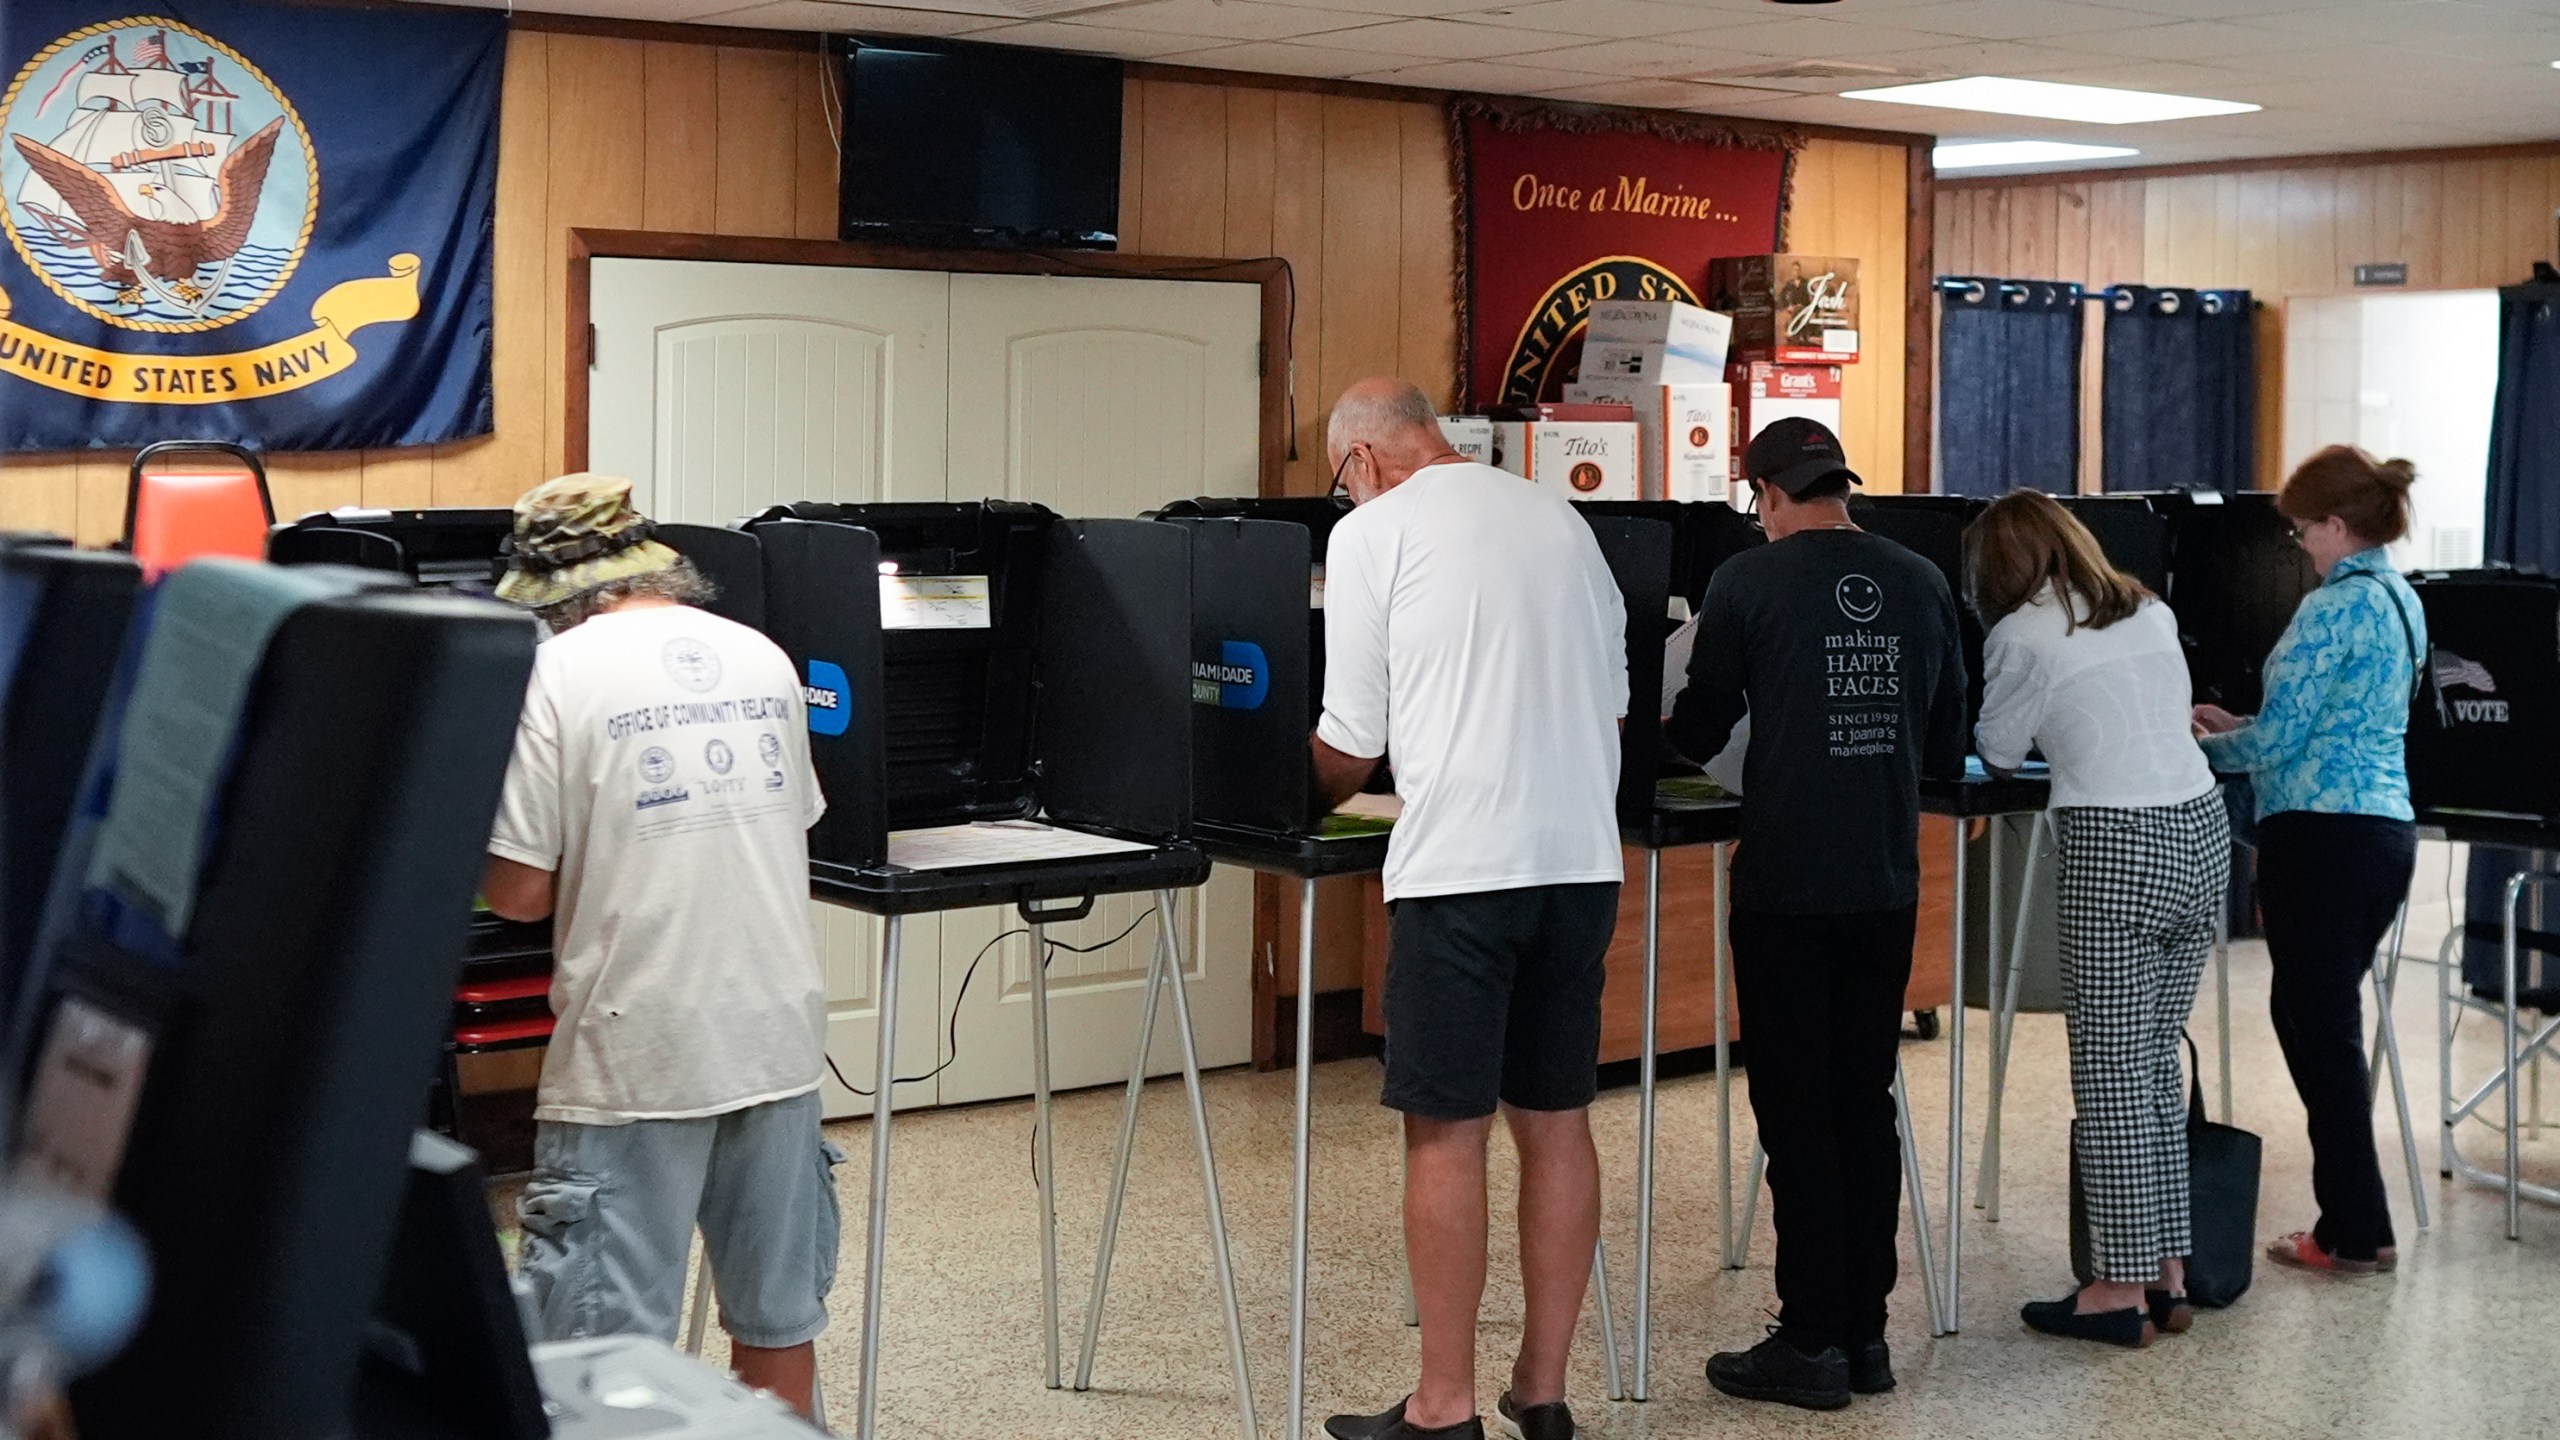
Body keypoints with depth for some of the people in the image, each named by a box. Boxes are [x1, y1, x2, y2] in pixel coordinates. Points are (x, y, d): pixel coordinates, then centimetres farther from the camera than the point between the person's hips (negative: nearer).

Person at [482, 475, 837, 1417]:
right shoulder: (762, 658, 7)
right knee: (779, 1318, 15)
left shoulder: (558, 672, -8)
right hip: (780, 1028, 6)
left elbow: (519, 894, -10)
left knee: (610, 1338, 2)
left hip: (640, 1051, -5)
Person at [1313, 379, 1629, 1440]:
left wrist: (1311, 801, 20)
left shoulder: (1374, 531, -2)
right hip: (1582, 858, 6)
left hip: (1461, 868, -6)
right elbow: (1614, 701, 17)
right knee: (1555, 1120, 11)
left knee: (1447, 1132, 1)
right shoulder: (1562, 519, 14)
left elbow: (1351, 745, 1)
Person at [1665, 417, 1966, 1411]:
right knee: (1866, 1104, 12)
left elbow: (1698, 733, 0)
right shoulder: (1922, 583, 4)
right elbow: (1948, 745, 11)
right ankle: (1865, 1331, 17)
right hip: (1887, 883, 4)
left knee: (1796, 1113, 2)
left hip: (1786, 889, -4)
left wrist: (1675, 726, 23)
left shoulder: (1747, 582, -8)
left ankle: (1812, 1344, 5)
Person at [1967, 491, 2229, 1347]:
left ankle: (2123, 1286, 1)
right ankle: (2168, 1274, 17)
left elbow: (1997, 753, 5)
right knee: (2157, 1059, 14)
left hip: (2115, 847, -7)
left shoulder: (2023, 636, -5)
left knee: (2109, 1069, -2)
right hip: (2201, 832, 7)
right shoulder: (2151, 613, 13)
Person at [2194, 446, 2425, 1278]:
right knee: (2314, 1013, 17)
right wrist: (2240, 728, 19)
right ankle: (2353, 1216, 20)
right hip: (2388, 827, 9)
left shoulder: (2335, 607, -15)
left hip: (2323, 833, -9)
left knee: (2318, 1024, 0)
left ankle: (2356, 1234, 5)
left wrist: (2201, 743, 4)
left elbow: (2278, 739, -14)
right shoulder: (2403, 602, 14)